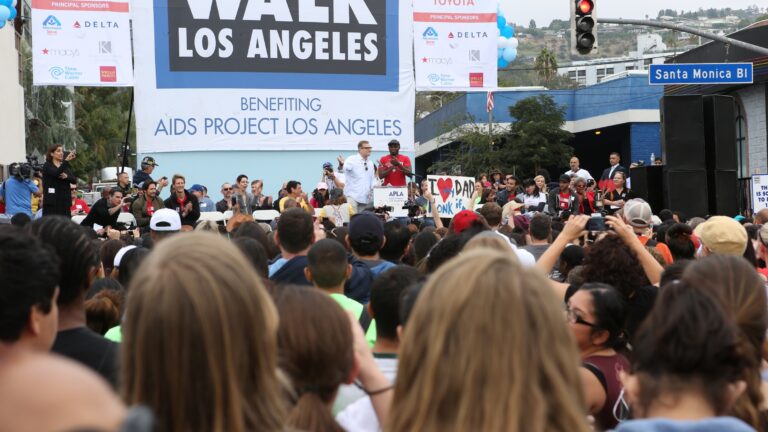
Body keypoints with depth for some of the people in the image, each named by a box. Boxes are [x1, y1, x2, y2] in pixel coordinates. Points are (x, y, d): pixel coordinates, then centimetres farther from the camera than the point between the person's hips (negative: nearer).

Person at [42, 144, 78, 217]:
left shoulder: (65, 166, 16)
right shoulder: (47, 166, 0)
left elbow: (74, 180, 6)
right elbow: (56, 173, -21)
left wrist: (67, 176, -15)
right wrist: (66, 160, -29)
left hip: (64, 200, 5)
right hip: (51, 200, -5)